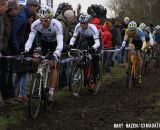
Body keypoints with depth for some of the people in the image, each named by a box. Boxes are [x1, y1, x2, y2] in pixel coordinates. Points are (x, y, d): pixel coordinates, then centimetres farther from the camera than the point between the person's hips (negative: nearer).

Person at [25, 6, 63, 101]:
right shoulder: (35, 24, -28)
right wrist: (26, 50, -50)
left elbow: (60, 42, -44)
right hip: (43, 42, 3)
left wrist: (56, 53, -61)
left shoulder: (57, 25, -36)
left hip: (54, 43, -2)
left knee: (53, 66, -13)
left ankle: (51, 92, -6)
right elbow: (30, 39, -31)